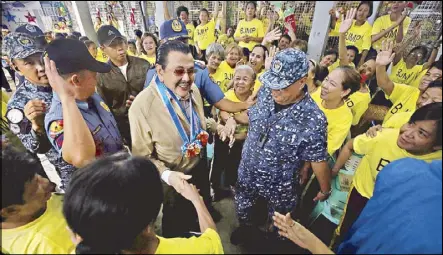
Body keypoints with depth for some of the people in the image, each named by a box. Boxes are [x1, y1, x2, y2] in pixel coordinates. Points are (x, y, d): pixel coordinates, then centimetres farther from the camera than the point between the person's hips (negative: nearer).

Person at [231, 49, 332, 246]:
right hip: (246, 174, 5)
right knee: (242, 212, 30)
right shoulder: (266, 93, -13)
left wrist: (326, 191, -1)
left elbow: (318, 160, -15)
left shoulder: (312, 119, -27)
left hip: (280, 186, -4)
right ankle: (246, 229, 63)